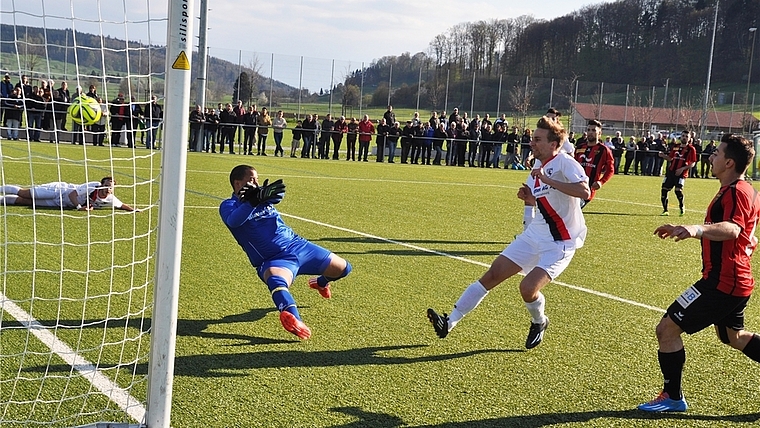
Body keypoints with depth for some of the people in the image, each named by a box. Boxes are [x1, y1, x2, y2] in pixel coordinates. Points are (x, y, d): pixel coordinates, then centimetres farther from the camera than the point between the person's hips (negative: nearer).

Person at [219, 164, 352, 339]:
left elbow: (279, 194, -14)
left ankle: (321, 283, 45)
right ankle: (293, 317, -72)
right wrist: (254, 201, -46)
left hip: (297, 245, 6)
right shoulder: (229, 205, -3)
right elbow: (233, 221, -29)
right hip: (272, 260, -6)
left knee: (343, 269, 11)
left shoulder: (262, 195, 11)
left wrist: (261, 194, -37)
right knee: (276, 281, -42)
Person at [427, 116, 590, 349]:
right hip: (533, 235, 8)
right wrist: (529, 198, -2)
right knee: (492, 275, 1)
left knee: (527, 288, -22)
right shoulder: (538, 165, 8)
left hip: (559, 244, -8)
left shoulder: (565, 163, -17)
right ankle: (450, 322, 3)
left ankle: (539, 322, 13)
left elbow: (584, 192, -35)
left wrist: (548, 180, -32)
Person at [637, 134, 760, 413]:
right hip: (736, 280, 11)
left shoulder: (735, 192, -19)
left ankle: (672, 397, 5)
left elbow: (731, 229, -39)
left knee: (667, 329, -6)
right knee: (733, 336, 29)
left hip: (721, 282, -11)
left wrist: (698, 229, -59)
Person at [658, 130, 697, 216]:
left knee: (678, 190, -20)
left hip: (681, 173, -5)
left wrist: (682, 168, -17)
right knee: (664, 190, 0)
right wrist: (663, 156, 0)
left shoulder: (691, 149, -2)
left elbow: (692, 163, -5)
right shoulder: (675, 147, 13)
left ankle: (682, 208, 4)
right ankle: (665, 210, 13)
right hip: (670, 171, 5)